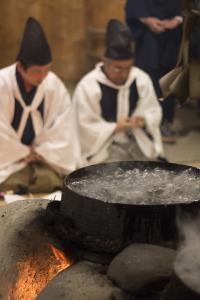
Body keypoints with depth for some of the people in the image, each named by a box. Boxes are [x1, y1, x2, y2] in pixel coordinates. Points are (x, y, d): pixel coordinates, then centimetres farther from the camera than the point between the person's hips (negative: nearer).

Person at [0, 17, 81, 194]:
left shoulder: (54, 85, -8)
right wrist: (23, 154, -9)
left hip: (44, 157, 3)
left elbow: (63, 129, -3)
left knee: (52, 182, -20)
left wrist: (39, 152, -9)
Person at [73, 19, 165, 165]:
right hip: (103, 145, -4)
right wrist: (115, 127, -24)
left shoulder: (141, 79, -2)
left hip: (138, 141, 5)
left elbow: (154, 111, 6)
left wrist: (144, 120, -17)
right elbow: (85, 128, -14)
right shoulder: (88, 86, -16)